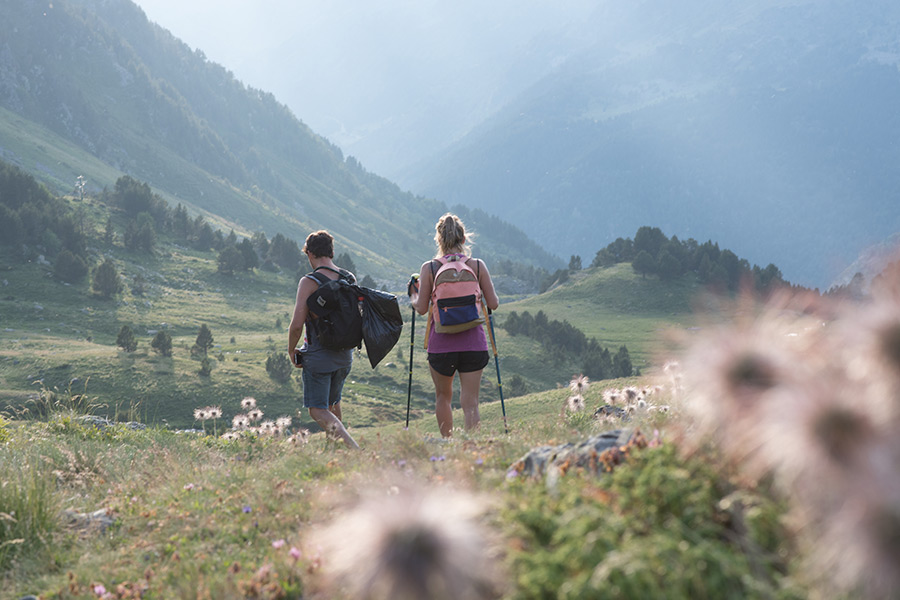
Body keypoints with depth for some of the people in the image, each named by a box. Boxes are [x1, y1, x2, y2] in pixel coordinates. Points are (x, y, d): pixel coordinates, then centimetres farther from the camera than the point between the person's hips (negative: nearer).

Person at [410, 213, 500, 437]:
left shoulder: (429, 268, -5)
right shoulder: (478, 265, -2)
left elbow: (422, 308, -4)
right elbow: (493, 304, 0)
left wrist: (413, 295, 17)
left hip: (441, 344, 0)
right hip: (473, 343, 0)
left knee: (443, 396, 22)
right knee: (470, 402, 1)